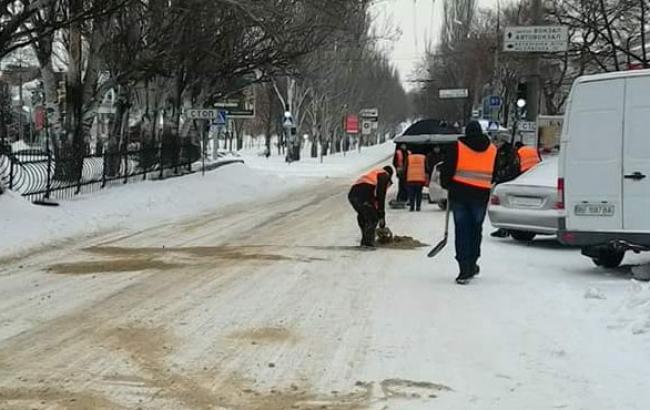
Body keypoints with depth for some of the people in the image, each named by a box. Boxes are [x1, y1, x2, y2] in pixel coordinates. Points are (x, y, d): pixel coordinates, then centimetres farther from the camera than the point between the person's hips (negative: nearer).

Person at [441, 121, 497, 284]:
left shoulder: (456, 147, -3)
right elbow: (496, 174, 14)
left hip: (459, 193, -2)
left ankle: (465, 269, -2)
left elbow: (447, 170, -3)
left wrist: (447, 185, 13)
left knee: (462, 230, 3)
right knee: (476, 228, 17)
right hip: (481, 195, 2)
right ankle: (471, 265, 22)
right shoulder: (492, 149, 8)